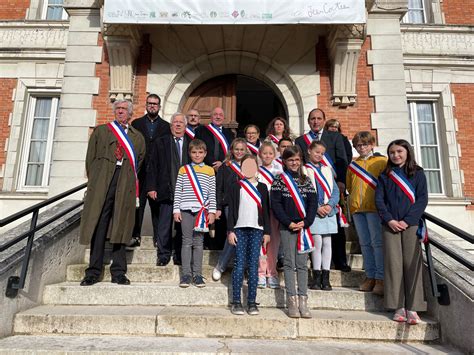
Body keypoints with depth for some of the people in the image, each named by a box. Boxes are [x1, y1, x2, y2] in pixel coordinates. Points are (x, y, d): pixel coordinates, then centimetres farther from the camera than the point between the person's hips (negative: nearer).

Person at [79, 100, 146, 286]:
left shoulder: (137, 137, 19)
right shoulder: (101, 131, 16)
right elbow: (90, 158, 11)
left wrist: (130, 181, 8)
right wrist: (94, 181, 4)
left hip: (126, 186, 1)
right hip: (103, 182, 0)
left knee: (120, 226, 1)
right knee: (99, 225, -2)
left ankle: (118, 272, 7)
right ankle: (94, 271, 6)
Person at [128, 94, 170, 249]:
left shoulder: (166, 126, 8)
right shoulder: (136, 123, 11)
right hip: (140, 172, 1)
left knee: (157, 205, 4)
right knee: (137, 204, 2)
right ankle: (135, 236, 11)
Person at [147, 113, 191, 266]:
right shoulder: (160, 143, 9)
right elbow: (153, 166, 5)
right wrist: (151, 187, -4)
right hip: (166, 190, -1)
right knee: (164, 225, 2)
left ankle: (179, 256, 18)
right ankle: (163, 255, 16)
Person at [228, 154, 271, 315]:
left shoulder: (262, 187, 12)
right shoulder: (236, 186, 7)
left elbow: (265, 211, 11)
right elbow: (231, 209, 3)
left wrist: (267, 232, 7)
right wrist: (230, 230, -4)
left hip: (257, 229, 2)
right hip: (240, 229, -1)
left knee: (254, 266, 2)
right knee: (239, 265, -2)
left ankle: (252, 302, 9)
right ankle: (236, 302, 6)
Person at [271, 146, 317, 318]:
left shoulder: (306, 180, 11)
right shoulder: (279, 180, 1)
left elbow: (313, 202, 5)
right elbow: (275, 204, -5)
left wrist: (305, 222, -8)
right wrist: (289, 223, -12)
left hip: (304, 226, 3)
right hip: (287, 227, -3)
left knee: (302, 264, 6)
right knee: (289, 263, 1)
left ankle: (303, 300, 11)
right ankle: (292, 301, 7)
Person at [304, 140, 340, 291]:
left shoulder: (327, 170, 16)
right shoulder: (304, 170, 2)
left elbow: (335, 190, 12)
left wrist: (330, 205, -6)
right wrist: (317, 208, -12)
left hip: (329, 211, 4)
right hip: (313, 212, -4)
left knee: (327, 243, 5)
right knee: (317, 242, -7)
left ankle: (325, 278, 12)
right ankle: (316, 278, 5)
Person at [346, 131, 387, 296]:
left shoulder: (381, 161, 4)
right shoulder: (353, 164, 17)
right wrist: (355, 199, 11)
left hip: (374, 206, -5)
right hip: (357, 208, 5)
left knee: (377, 242, -6)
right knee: (365, 243, 8)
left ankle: (380, 278, -1)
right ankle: (370, 276, 14)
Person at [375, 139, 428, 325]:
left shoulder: (417, 173, 8)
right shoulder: (385, 175, 13)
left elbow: (422, 199, -1)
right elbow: (379, 199, 5)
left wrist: (407, 220, -11)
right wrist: (389, 220, -8)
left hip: (411, 224, -1)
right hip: (390, 225, 1)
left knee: (412, 264, -3)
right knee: (393, 263, -2)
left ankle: (412, 308, 3)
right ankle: (399, 306, 4)